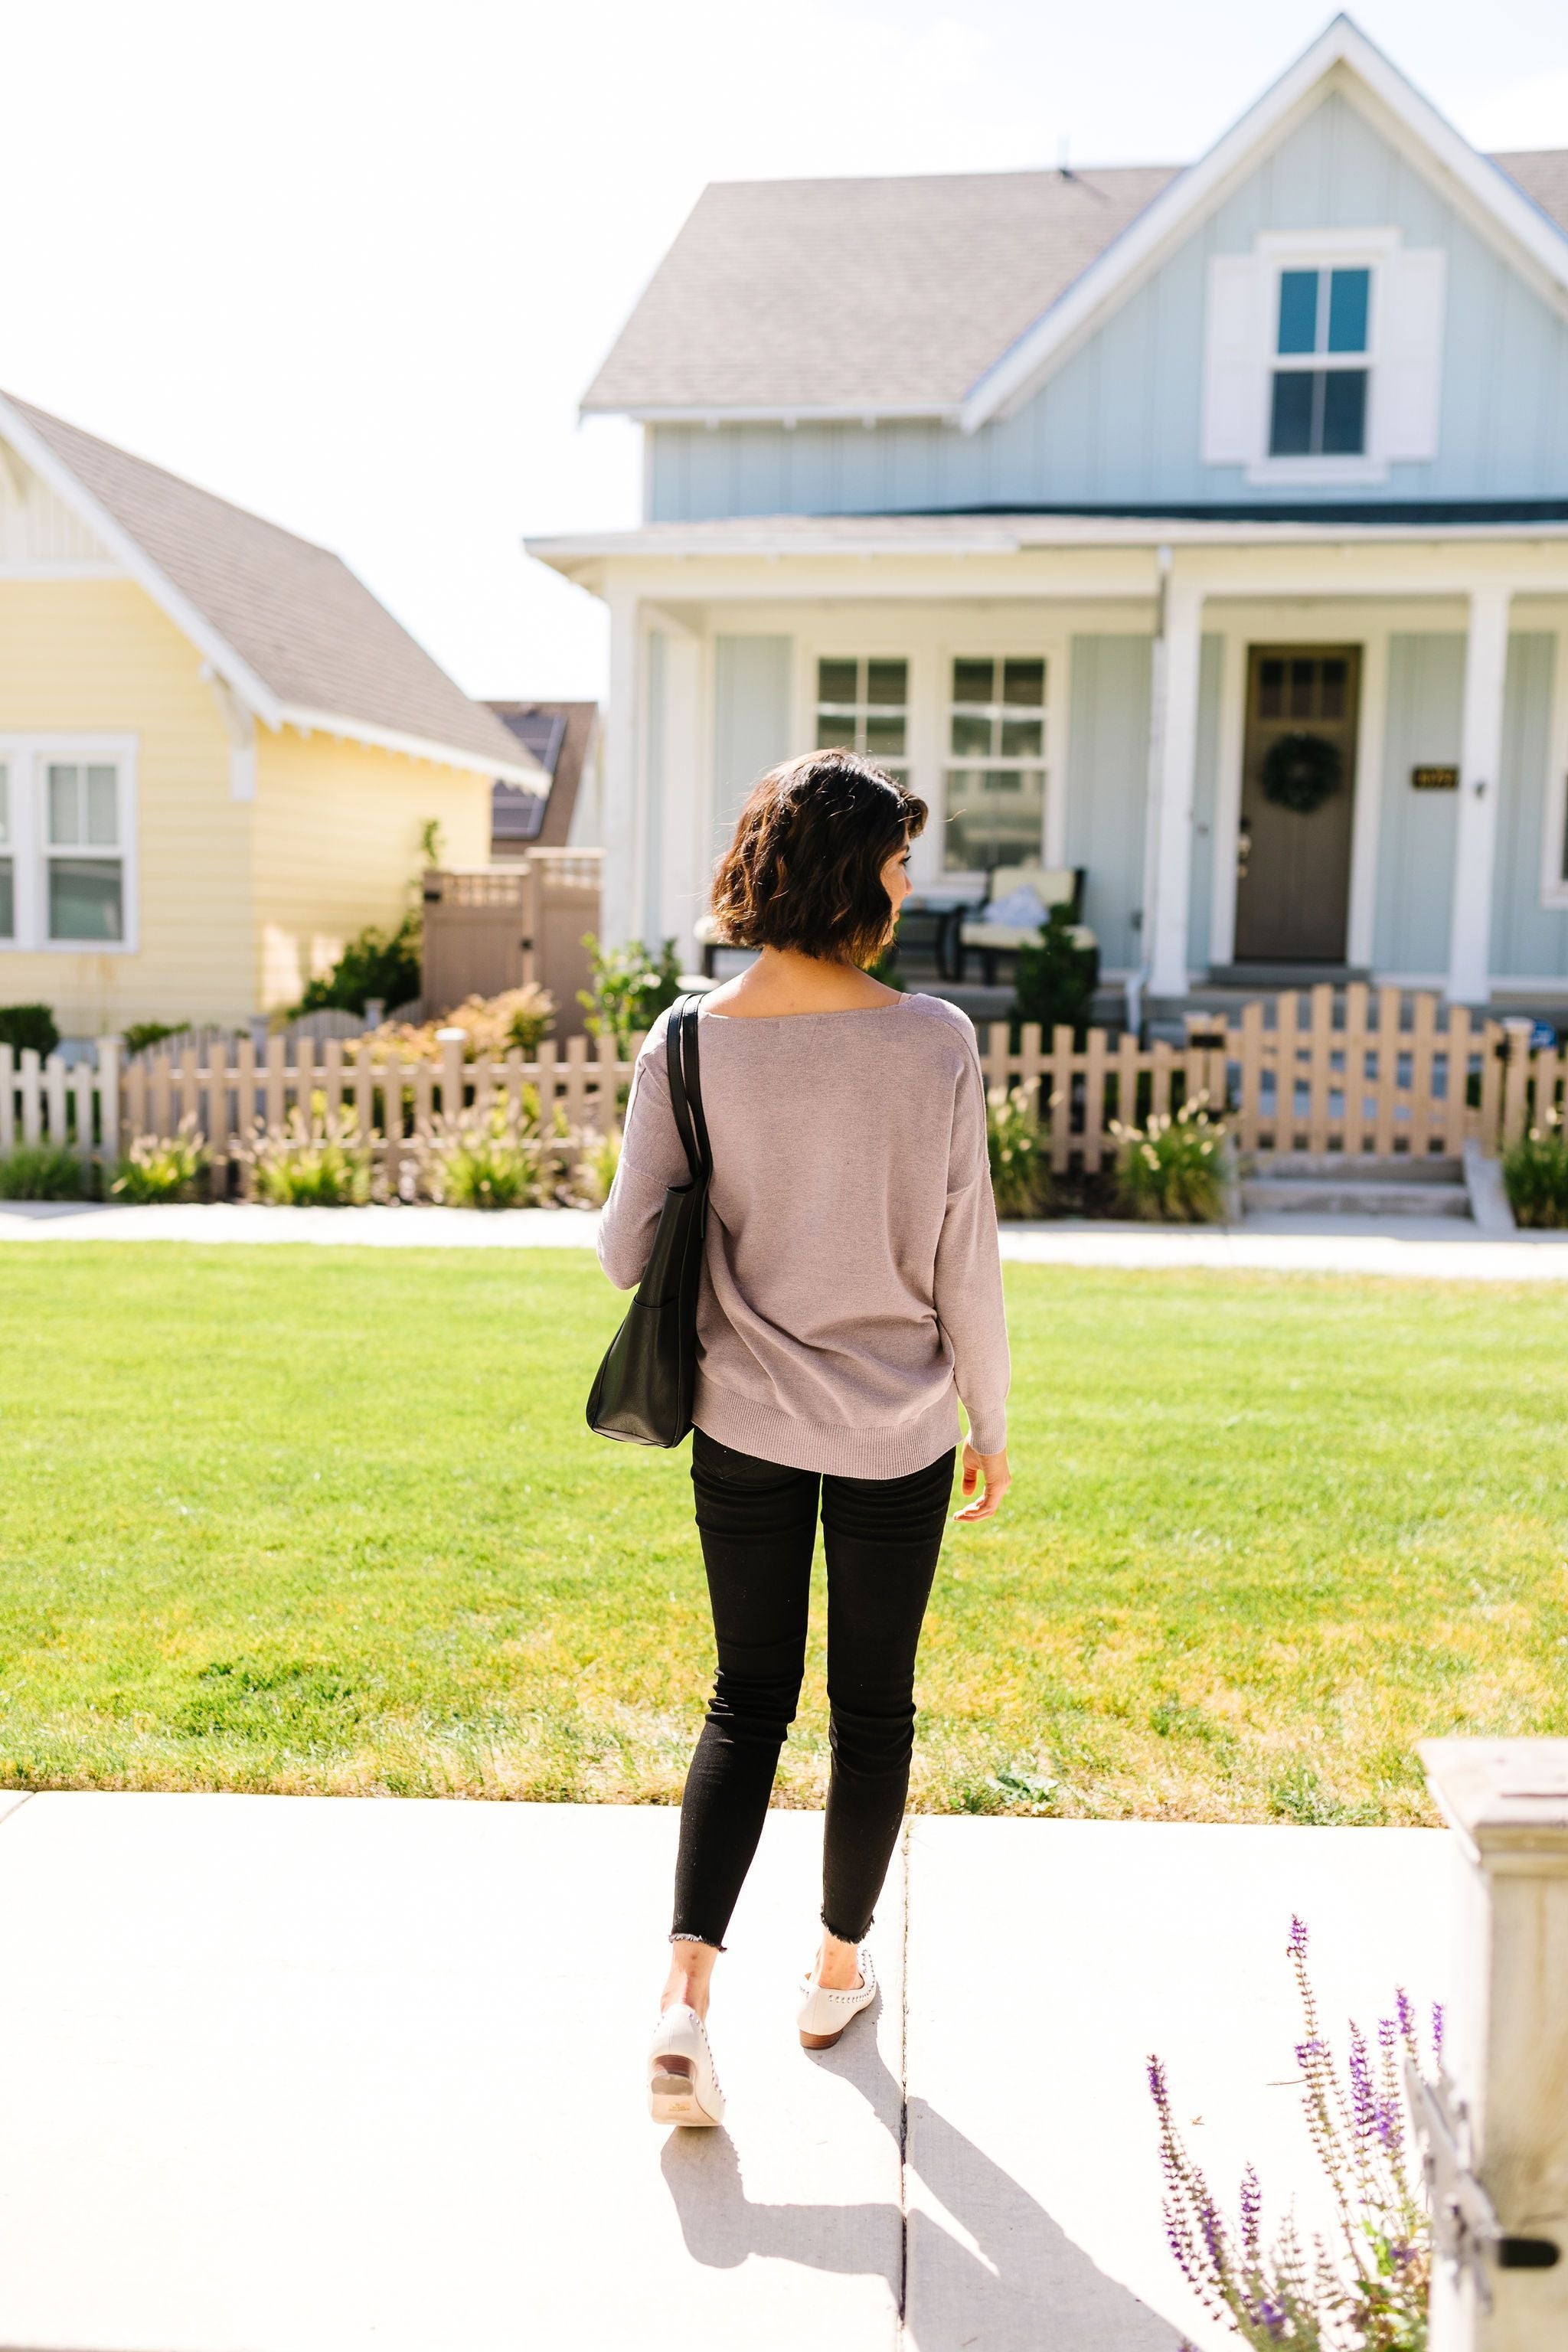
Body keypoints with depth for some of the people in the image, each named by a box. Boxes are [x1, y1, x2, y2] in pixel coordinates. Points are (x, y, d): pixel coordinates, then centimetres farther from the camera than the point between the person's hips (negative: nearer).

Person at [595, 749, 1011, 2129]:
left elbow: (628, 1252, -6)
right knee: (873, 1704, 18)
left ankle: (687, 1994, 3)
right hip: (897, 1428, -1)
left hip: (746, 1422, 2)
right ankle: (839, 1971, 35)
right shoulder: (933, 1043, -15)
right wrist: (992, 1423, 3)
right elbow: (963, 1261, -10)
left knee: (747, 1702, 16)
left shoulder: (688, 1047, -10)